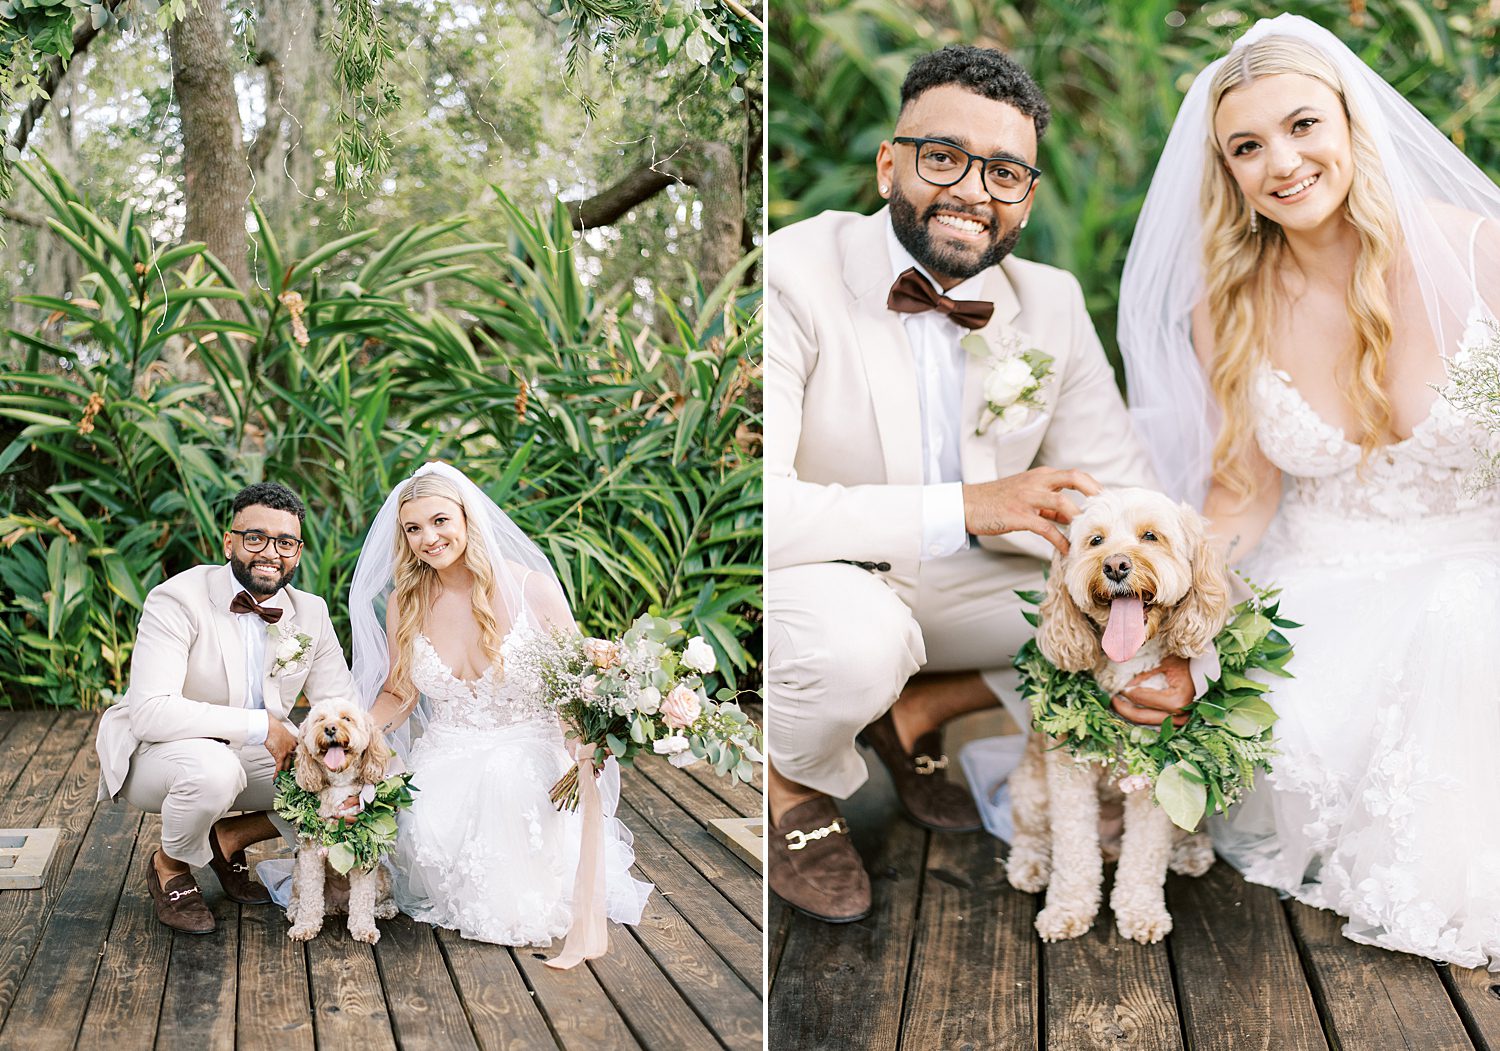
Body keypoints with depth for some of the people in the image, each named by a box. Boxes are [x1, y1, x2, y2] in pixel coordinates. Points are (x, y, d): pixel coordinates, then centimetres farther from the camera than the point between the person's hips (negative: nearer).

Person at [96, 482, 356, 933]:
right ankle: (169, 866, -5)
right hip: (154, 756, -5)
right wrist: (260, 725, -33)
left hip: (250, 758, 6)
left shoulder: (311, 613, -3)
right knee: (213, 768, -38)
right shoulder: (177, 600, -21)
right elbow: (150, 712, -32)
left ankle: (228, 839, 7)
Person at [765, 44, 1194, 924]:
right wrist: (966, 506, -36)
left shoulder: (1052, 305, -3)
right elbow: (757, 509, -33)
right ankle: (790, 781, -2)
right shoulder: (794, 277, -22)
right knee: (859, 638, -37)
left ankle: (916, 713, 8)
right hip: (807, 582, -5)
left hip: (957, 587, 6)